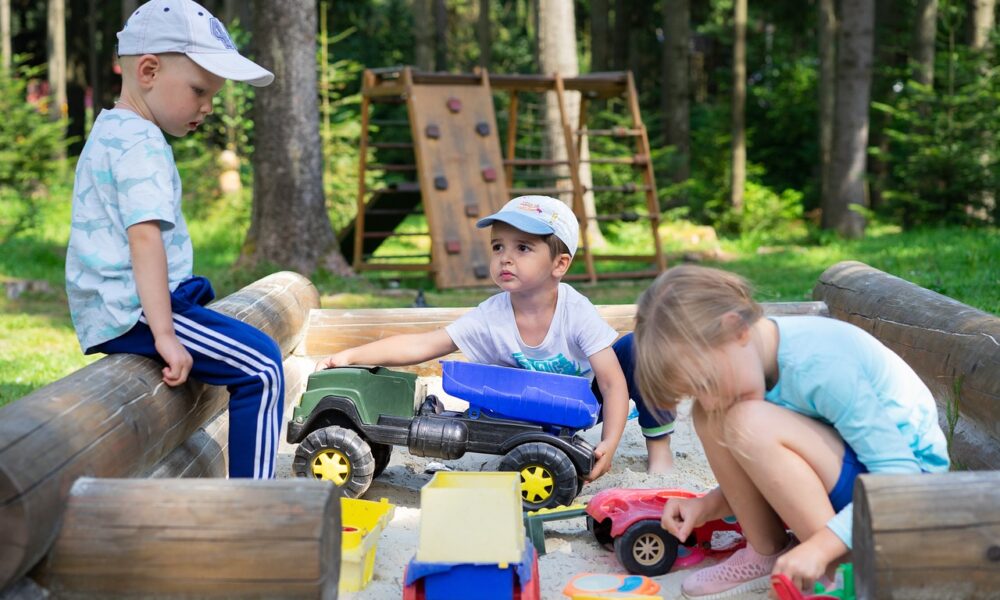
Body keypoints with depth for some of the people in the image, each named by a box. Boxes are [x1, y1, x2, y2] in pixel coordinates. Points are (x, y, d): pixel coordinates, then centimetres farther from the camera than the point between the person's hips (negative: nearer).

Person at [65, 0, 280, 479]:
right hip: (130, 309, -11)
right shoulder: (141, 143, -16)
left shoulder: (109, 132, 18)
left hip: (101, 313, 11)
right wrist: (163, 334, -31)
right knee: (260, 367, -15)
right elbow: (145, 236, -27)